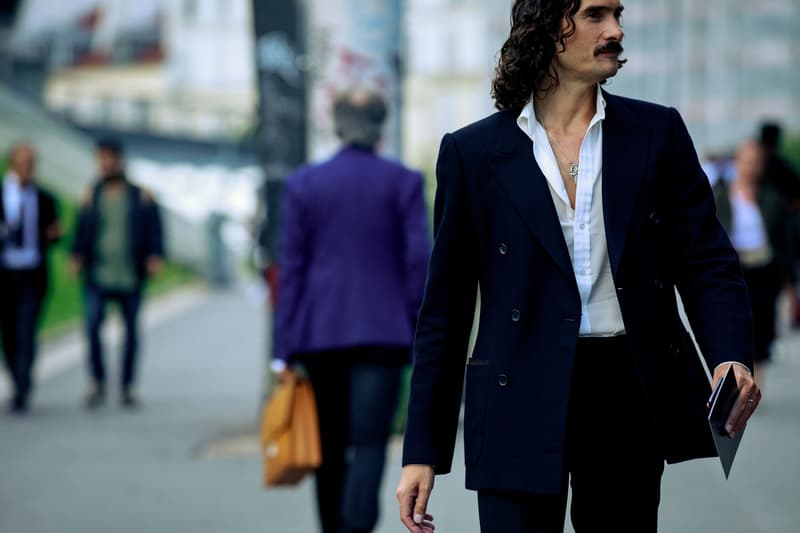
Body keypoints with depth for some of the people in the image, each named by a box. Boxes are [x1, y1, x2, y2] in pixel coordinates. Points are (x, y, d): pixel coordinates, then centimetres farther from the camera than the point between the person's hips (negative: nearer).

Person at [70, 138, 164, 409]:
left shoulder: (141, 196, 7)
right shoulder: (92, 196, 10)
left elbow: (154, 229, 6)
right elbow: (82, 230, 12)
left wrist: (155, 257, -8)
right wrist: (77, 256, -3)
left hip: (131, 276, 0)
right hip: (98, 275, 0)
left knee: (131, 330, 4)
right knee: (93, 325, -16)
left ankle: (127, 387, 16)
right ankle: (97, 382, -4)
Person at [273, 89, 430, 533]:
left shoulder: (303, 184, 4)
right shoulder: (404, 182, 1)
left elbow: (291, 268, 2)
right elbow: (418, 259, -3)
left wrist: (285, 350, 3)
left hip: (321, 330, 2)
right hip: (383, 330, -2)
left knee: (330, 446, 14)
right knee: (369, 443, -8)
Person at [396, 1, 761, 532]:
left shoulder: (658, 133, 7)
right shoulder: (474, 152, 2)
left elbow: (708, 264, 5)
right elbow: (445, 310, 4)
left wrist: (731, 358, -16)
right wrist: (423, 452, 1)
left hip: (631, 395, 2)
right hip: (522, 402, -2)